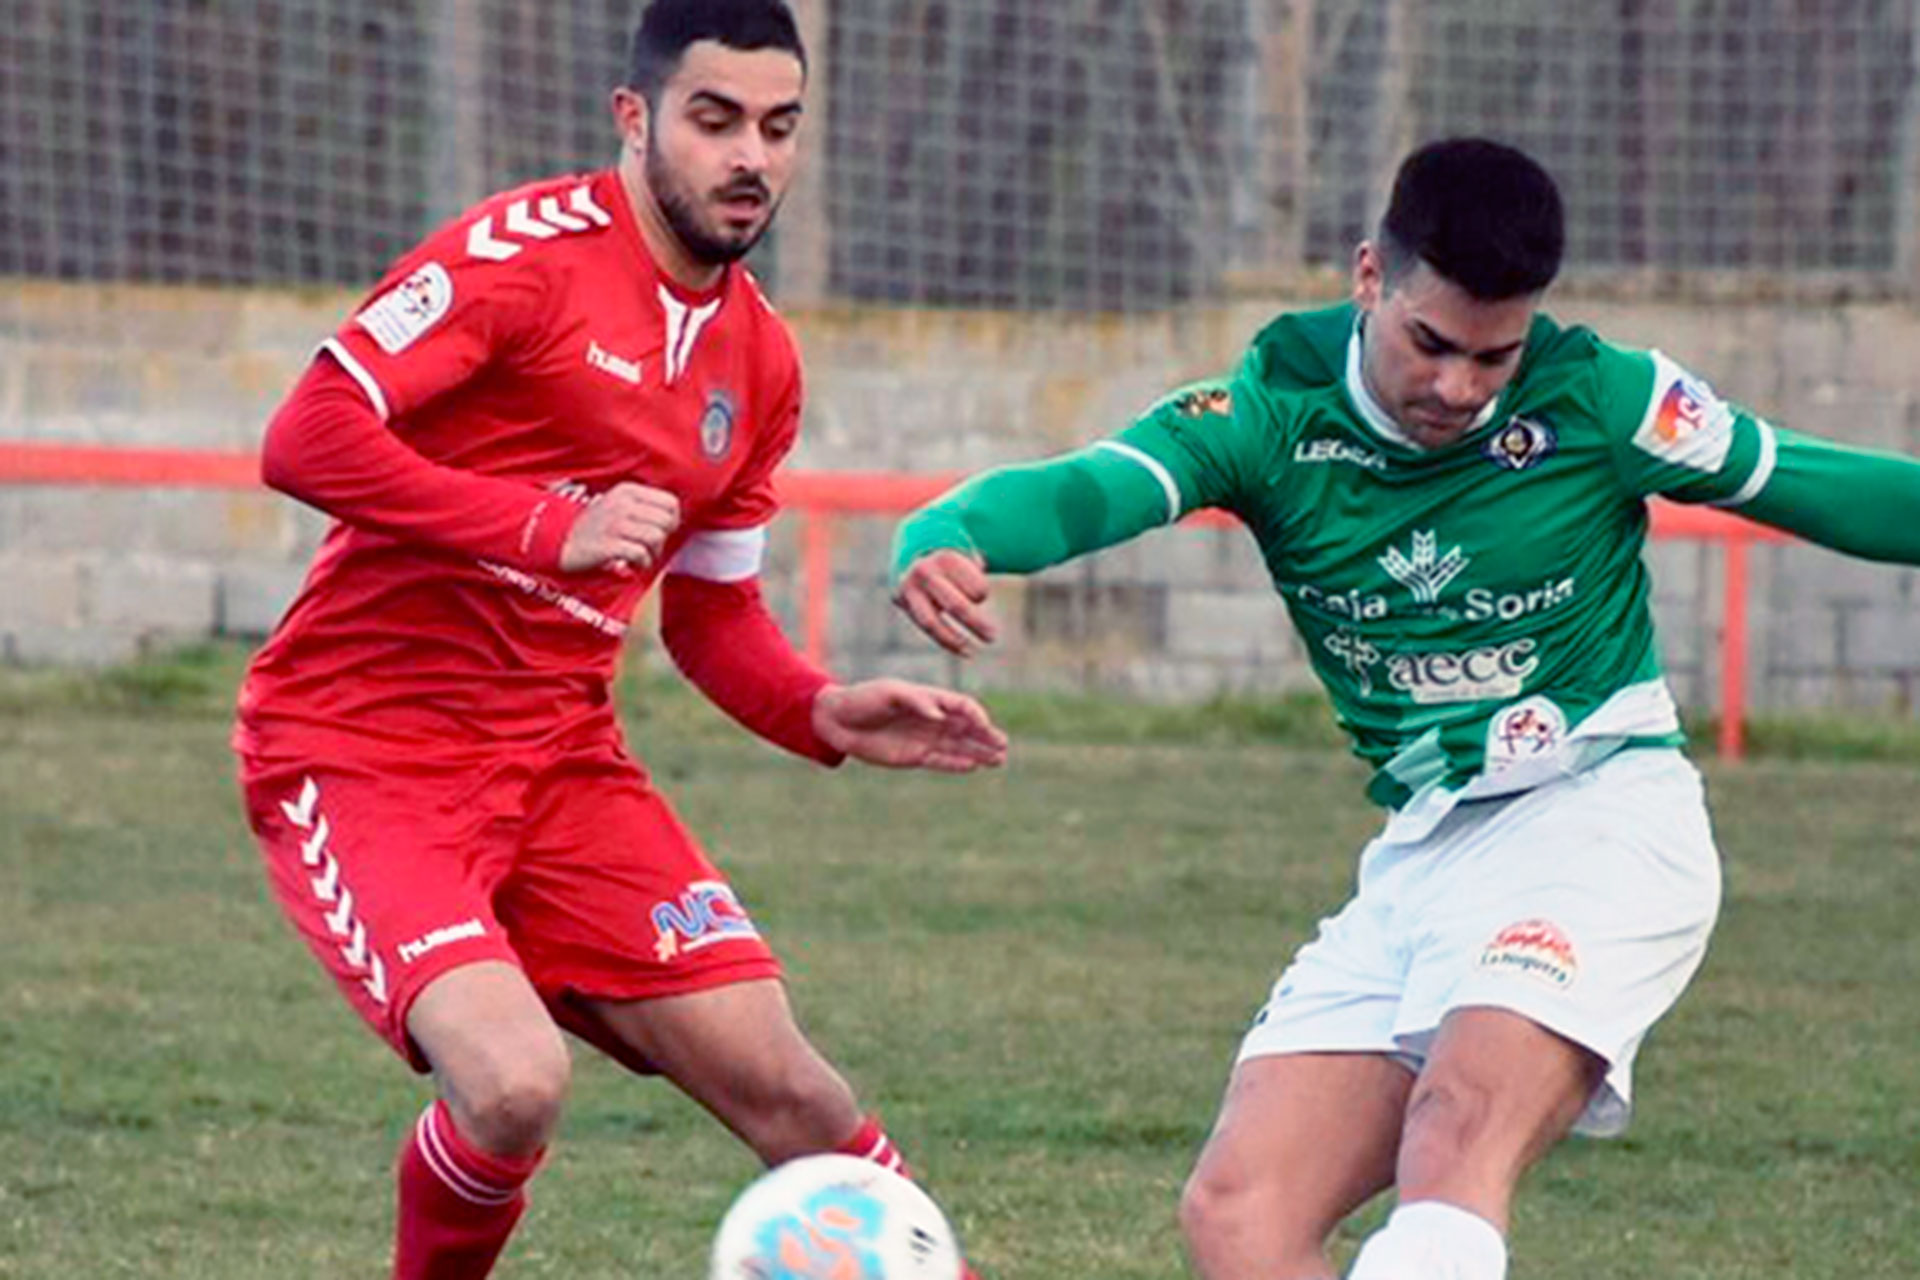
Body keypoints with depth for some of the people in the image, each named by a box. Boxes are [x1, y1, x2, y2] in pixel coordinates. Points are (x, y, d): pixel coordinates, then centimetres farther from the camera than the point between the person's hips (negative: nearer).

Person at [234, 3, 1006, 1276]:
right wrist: (550, 527, -25)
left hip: (563, 757, 7)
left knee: (783, 1087, -3)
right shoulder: (526, 253, -13)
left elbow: (712, 611, 19)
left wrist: (825, 716, -1)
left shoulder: (760, 361, 9)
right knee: (516, 1087, -26)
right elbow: (305, 440, -21)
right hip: (363, 750, -7)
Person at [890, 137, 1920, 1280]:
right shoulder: (1274, 411, -3)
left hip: (1603, 813, -5)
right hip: (1421, 856, 5)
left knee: (1454, 1152, -31)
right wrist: (948, 539, -41)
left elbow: (1817, 487, 6)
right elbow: (1088, 487, -20)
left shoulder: (1600, 401, -6)